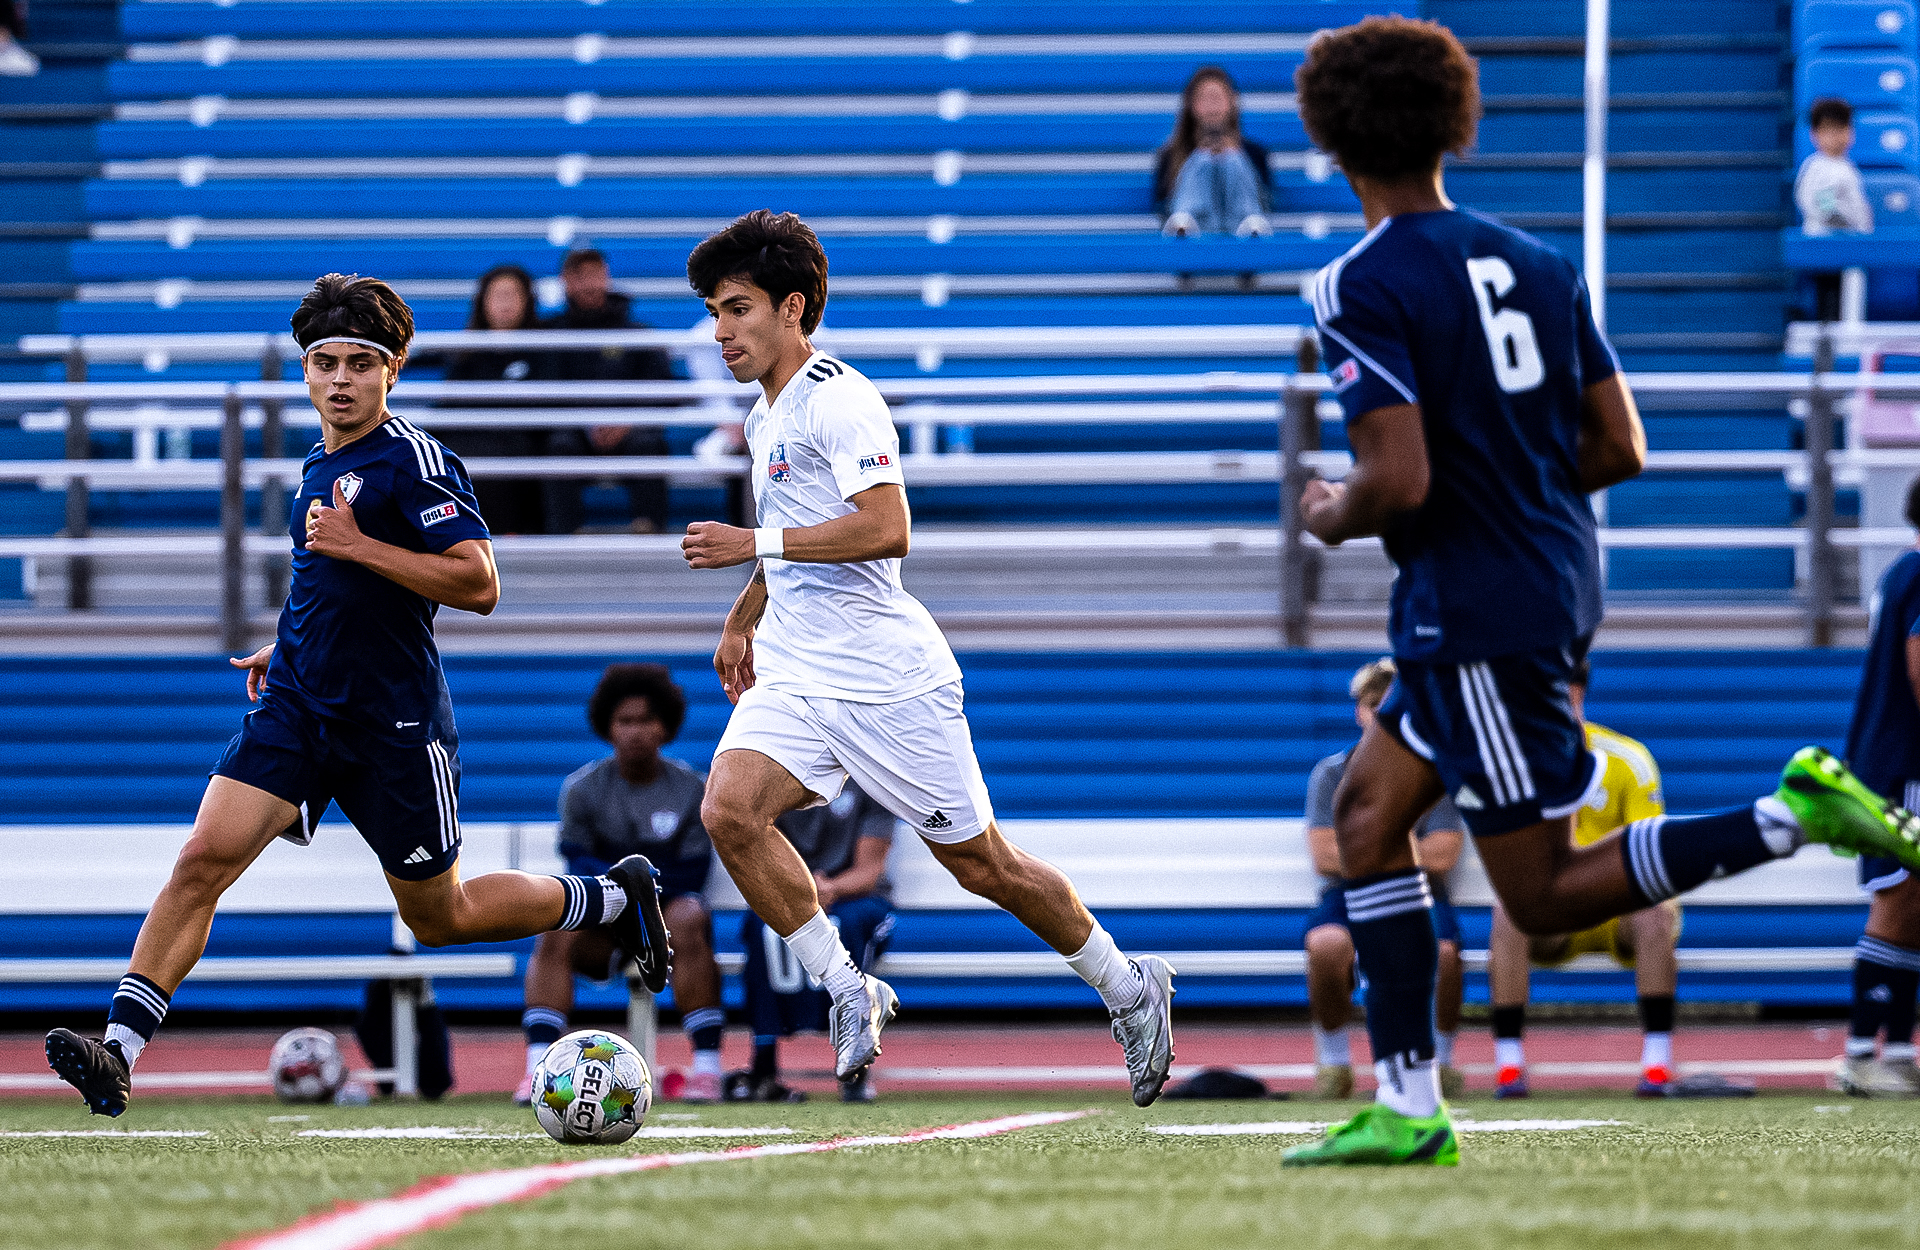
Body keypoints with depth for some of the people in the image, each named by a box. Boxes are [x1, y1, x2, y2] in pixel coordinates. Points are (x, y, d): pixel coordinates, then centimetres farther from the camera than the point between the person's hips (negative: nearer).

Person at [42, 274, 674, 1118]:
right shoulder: (320, 464, 12)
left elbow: (478, 583, -21)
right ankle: (118, 1051, -19)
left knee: (439, 917, 10)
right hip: (297, 706, 6)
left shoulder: (414, 460, -13)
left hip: (394, 723, -6)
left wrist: (356, 545, -24)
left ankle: (613, 899, 32)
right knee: (204, 857, -14)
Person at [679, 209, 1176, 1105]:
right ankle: (848, 990, -9)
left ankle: (1129, 989, 22)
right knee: (729, 810, -19)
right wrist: (740, 621, 29)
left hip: (887, 675, -8)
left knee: (982, 865, 1)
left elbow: (885, 530, -25)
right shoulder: (764, 419, 16)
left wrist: (754, 544, -23)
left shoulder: (839, 400, -13)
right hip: (793, 672, 8)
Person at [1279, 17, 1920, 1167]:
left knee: (1545, 896, -2)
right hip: (1559, 579, 9)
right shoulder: (1535, 263, 8)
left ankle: (1794, 815, -16)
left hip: (1476, 611, -9)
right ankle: (1405, 1106, 9)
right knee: (1368, 810, 14)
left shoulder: (1364, 288, -14)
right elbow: (1619, 448, 9)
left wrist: (1333, 515, -2)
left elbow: (1400, 479, -23)